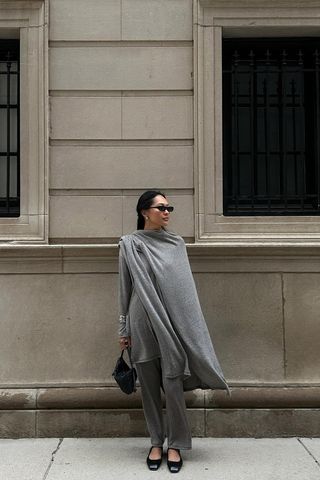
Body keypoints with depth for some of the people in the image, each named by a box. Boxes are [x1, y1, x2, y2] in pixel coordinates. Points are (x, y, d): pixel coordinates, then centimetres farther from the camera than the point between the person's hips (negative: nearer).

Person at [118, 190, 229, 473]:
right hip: (143, 323, 0)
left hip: (172, 322, 1)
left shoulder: (177, 243, 8)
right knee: (149, 386, 7)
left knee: (173, 385, -3)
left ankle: (176, 445, 12)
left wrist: (189, 327, 5)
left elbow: (186, 286, 9)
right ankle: (156, 442, 22)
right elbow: (125, 288, 6)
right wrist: (124, 330, 5)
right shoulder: (130, 244, 3)